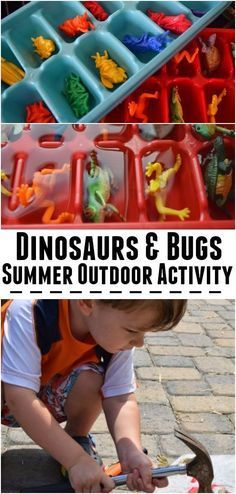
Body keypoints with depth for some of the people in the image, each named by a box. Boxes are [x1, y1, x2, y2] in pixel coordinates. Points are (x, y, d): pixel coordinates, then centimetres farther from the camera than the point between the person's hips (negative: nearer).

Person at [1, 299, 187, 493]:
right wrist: (77, 459, -42)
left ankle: (76, 437, 1)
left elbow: (120, 398, -21)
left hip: (52, 400, 2)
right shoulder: (31, 310, -36)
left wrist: (131, 452, -39)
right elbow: (20, 397, -40)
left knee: (90, 379, -28)